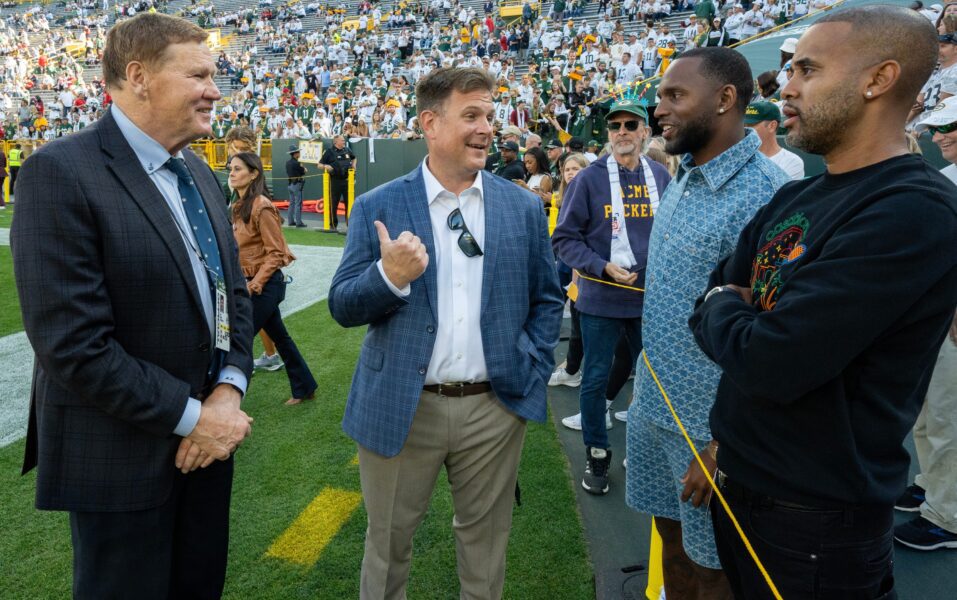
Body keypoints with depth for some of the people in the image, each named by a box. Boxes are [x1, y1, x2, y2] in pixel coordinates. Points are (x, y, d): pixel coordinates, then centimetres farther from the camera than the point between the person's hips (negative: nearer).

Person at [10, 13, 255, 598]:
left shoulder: (199, 173, 7)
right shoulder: (60, 173, -18)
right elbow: (74, 345, -23)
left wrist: (228, 391, -7)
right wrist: (191, 417, -17)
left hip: (208, 437, 7)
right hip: (122, 456, -7)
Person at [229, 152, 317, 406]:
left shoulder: (261, 206, -17)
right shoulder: (238, 206, 9)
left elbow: (276, 253, -17)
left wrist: (253, 285, -19)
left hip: (265, 284, -9)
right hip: (252, 282, 9)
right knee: (279, 337, 16)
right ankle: (304, 388, 29)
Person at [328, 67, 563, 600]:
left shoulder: (524, 207, 3)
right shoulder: (379, 207, -3)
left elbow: (548, 299, 9)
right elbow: (343, 307, -4)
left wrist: (534, 371, 0)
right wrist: (389, 276, -23)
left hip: (496, 406, 2)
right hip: (401, 409, -1)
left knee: (485, 542, 20)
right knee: (388, 544, 17)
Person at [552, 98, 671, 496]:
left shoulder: (661, 178, 4)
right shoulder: (589, 179, -7)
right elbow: (565, 238, -6)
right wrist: (604, 268, -17)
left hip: (650, 297, 3)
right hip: (602, 298, -3)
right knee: (596, 379, 7)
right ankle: (596, 455, 26)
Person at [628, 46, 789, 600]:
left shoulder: (763, 195, -20)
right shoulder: (680, 184, 7)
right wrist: (646, 384, 12)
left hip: (710, 424, -7)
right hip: (653, 408, 7)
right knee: (673, 541, 23)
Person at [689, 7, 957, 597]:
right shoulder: (792, 199, 6)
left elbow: (766, 363, -27)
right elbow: (715, 304, 7)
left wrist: (721, 307, -8)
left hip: (816, 512, -7)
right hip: (740, 478, 8)